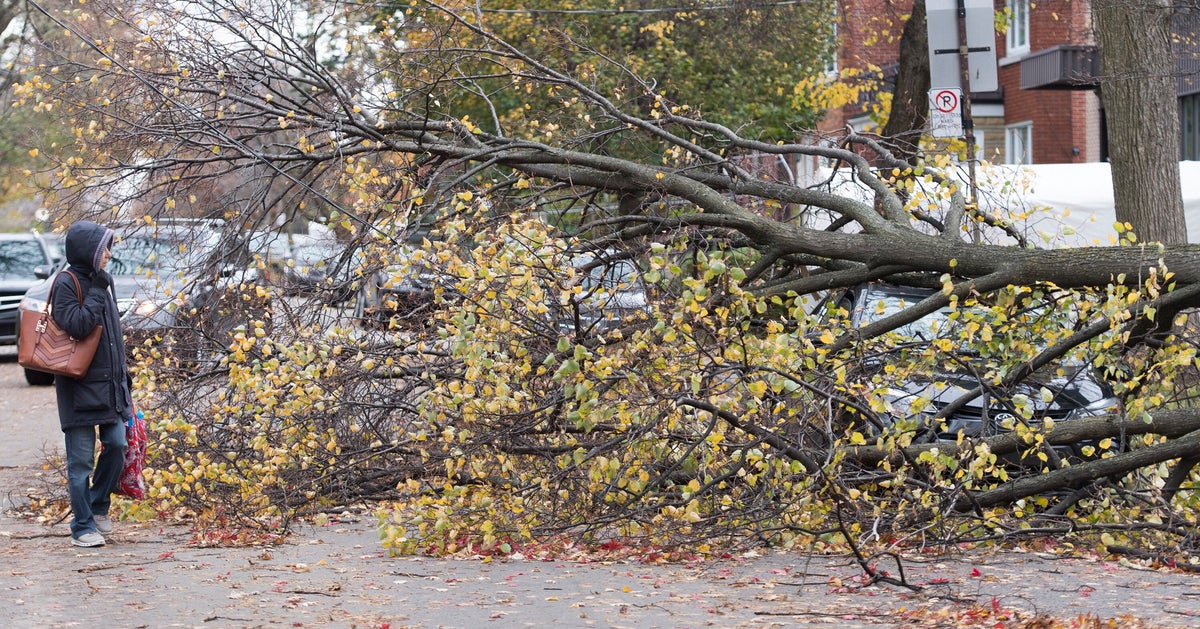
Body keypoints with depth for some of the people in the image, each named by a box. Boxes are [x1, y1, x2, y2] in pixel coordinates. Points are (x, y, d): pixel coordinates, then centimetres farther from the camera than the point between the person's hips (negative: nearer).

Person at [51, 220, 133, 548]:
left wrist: (123, 377, 19)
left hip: (109, 383, 7)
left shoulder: (101, 282, 13)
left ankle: (99, 506, 22)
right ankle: (82, 526, 6)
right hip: (79, 386, -7)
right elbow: (75, 325, -23)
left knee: (117, 444, 2)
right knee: (81, 459, -1)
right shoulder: (66, 283, -10)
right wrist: (97, 294, -16)